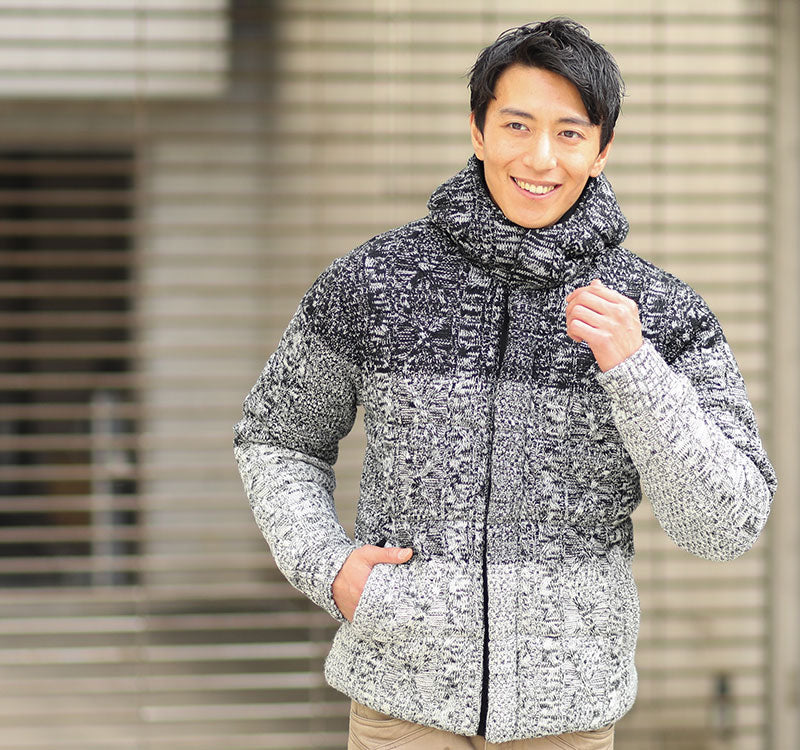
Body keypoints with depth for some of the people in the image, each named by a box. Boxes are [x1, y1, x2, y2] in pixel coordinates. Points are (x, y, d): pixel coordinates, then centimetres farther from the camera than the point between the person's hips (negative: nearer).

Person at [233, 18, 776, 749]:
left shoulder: (661, 315, -6)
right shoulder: (373, 283, -5)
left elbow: (728, 524, -12)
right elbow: (279, 439, 10)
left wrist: (632, 367, -24)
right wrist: (325, 566, -7)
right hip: (406, 687, 0)